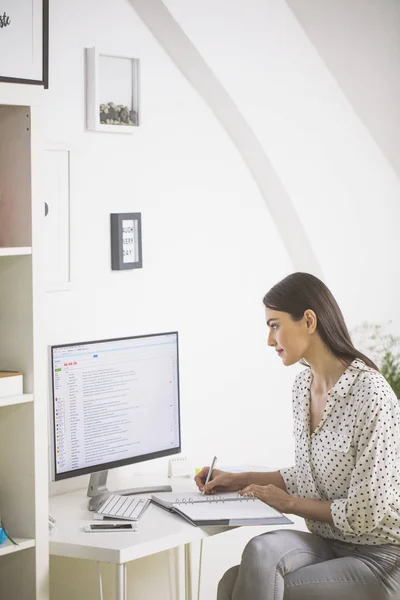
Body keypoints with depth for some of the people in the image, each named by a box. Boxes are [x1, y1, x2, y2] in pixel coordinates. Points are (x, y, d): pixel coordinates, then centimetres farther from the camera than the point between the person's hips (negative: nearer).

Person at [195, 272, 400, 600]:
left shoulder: (370, 394, -19)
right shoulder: (304, 384, 6)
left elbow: (365, 514, -18)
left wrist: (289, 503, -7)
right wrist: (241, 481, 12)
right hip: (327, 543, 6)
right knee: (260, 551, -26)